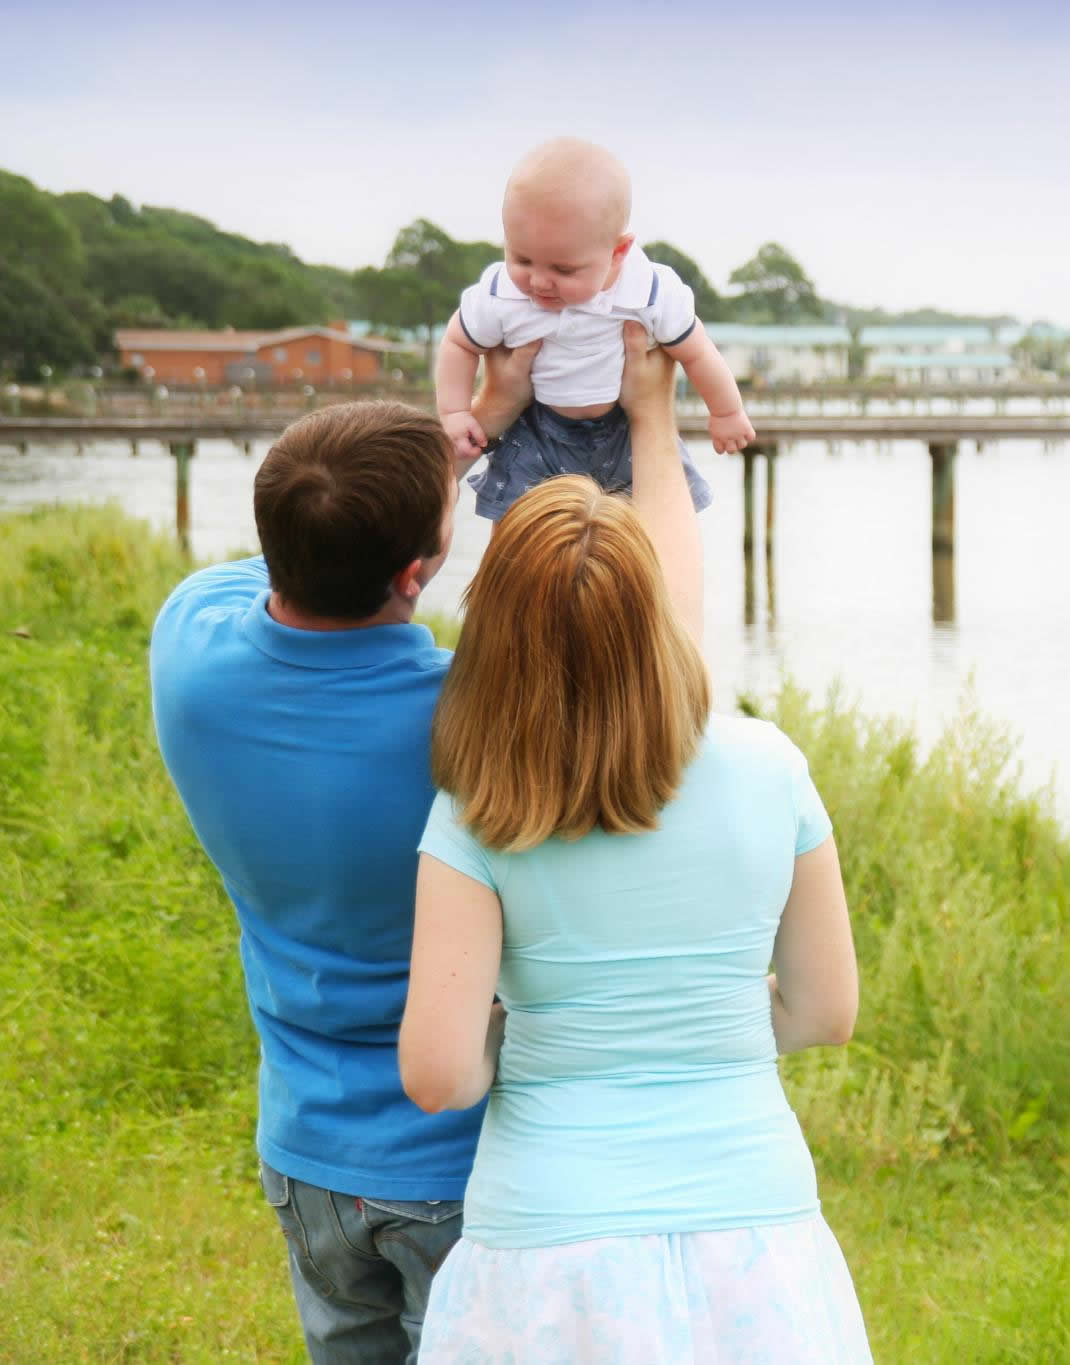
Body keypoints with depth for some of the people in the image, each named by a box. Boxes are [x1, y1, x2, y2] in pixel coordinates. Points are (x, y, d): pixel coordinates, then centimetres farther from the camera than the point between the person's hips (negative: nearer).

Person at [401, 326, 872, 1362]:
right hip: (758, 1264, 2)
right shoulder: (767, 772, -4)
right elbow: (825, 1012, 9)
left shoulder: (476, 825, -10)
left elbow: (439, 1076, -14)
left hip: (555, 1264, -2)